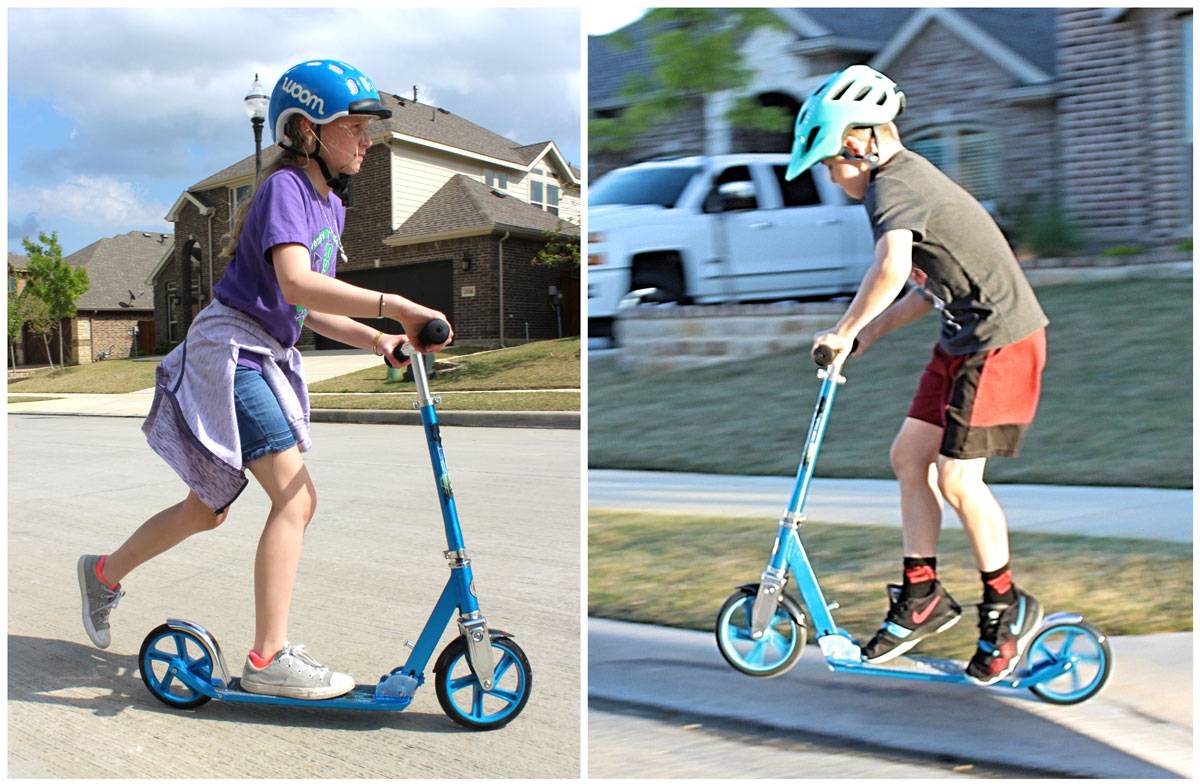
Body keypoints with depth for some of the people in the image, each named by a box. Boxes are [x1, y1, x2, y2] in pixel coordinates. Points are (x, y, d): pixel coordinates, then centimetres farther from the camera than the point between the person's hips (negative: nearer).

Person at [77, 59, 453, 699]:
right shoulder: (285, 188, -16)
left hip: (264, 359, 10)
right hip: (228, 351, -10)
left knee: (207, 509, 20)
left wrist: (375, 339, -1)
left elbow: (310, 310, 14)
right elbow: (295, 284, -34)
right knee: (295, 496, -18)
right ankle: (268, 659, -14)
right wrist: (393, 305, -40)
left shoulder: (330, 205, 13)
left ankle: (104, 574, 42)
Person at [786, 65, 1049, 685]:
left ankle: (1007, 608, 12)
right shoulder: (909, 179, 15)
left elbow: (891, 266, -38)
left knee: (957, 478, -7)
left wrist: (844, 330, -24)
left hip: (1002, 338, -10)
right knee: (909, 455, 8)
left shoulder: (894, 182, -17)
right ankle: (923, 596, 18)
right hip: (963, 337, 10)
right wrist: (865, 336, 12)